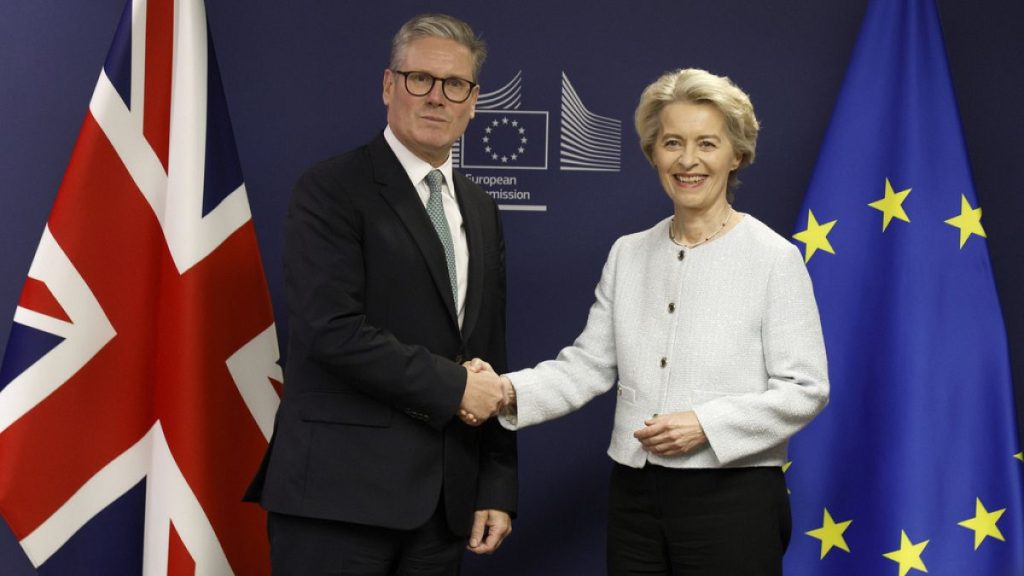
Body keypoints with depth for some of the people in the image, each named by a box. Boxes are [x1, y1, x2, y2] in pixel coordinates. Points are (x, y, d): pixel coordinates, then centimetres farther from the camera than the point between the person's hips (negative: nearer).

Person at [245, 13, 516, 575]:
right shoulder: (331, 189, -6)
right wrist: (451, 387, -12)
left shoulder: (481, 211, 15)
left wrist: (497, 487, 9)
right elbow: (331, 330, -18)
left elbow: (492, 359, 14)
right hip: (341, 489, -6)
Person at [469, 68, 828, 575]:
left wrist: (707, 424, -19)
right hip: (634, 494, 4)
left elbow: (804, 388, -8)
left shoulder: (774, 257, -6)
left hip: (732, 498, -4)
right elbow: (588, 364, 5)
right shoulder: (628, 254, 8)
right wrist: (511, 391, -11)